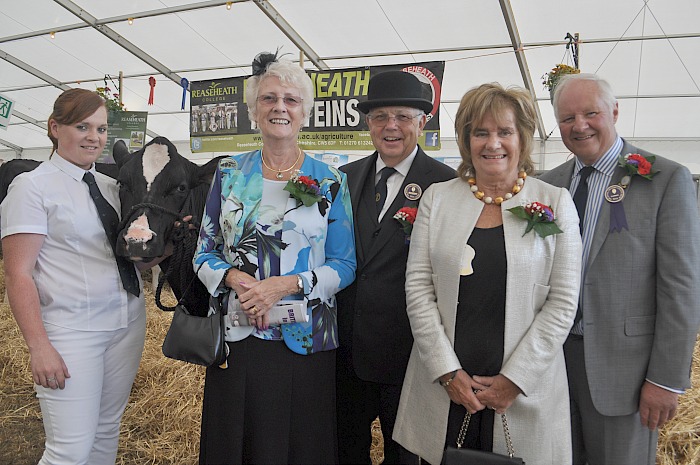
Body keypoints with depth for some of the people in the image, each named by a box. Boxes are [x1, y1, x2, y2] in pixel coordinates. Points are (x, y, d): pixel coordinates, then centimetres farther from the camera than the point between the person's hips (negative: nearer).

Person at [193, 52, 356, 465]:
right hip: (236, 336, 2)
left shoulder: (330, 182, 0)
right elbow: (205, 253, 7)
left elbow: (345, 265, -2)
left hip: (305, 340, -1)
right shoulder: (229, 174, 5)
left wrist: (288, 284, -17)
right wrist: (234, 278, -14)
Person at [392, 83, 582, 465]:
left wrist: (514, 380, -9)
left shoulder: (555, 202, 0)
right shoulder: (437, 198, 3)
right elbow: (417, 287, -2)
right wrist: (447, 372, -7)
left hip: (525, 392, -1)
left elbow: (563, 301, -4)